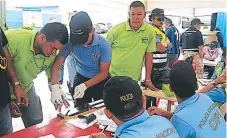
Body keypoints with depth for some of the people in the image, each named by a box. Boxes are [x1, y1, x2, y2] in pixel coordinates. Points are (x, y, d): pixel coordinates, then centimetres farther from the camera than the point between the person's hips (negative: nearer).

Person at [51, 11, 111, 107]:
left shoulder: (103, 44, -25)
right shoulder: (70, 42, -22)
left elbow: (104, 72, -20)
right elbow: (56, 65, -19)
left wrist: (85, 85, -33)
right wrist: (55, 87, -36)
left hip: (100, 80, -1)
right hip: (81, 79, 2)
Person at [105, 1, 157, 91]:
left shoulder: (150, 31, -5)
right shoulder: (116, 30, -9)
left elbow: (149, 54, 1)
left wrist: (148, 79, 1)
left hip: (133, 79, 1)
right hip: (113, 75, 0)